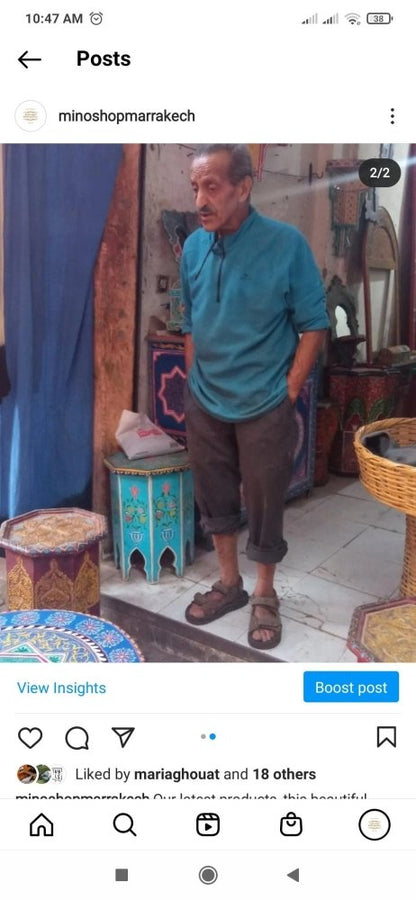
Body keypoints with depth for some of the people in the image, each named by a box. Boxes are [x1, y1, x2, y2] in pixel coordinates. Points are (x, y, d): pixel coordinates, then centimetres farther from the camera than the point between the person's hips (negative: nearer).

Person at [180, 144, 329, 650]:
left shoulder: (286, 244, -14)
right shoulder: (193, 247, 0)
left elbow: (314, 326, -8)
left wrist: (288, 394, -10)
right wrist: (195, 387, 8)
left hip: (264, 406, -4)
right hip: (205, 404, 5)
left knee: (264, 504, 8)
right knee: (214, 499, 15)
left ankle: (265, 595, 28)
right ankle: (229, 584, 34)